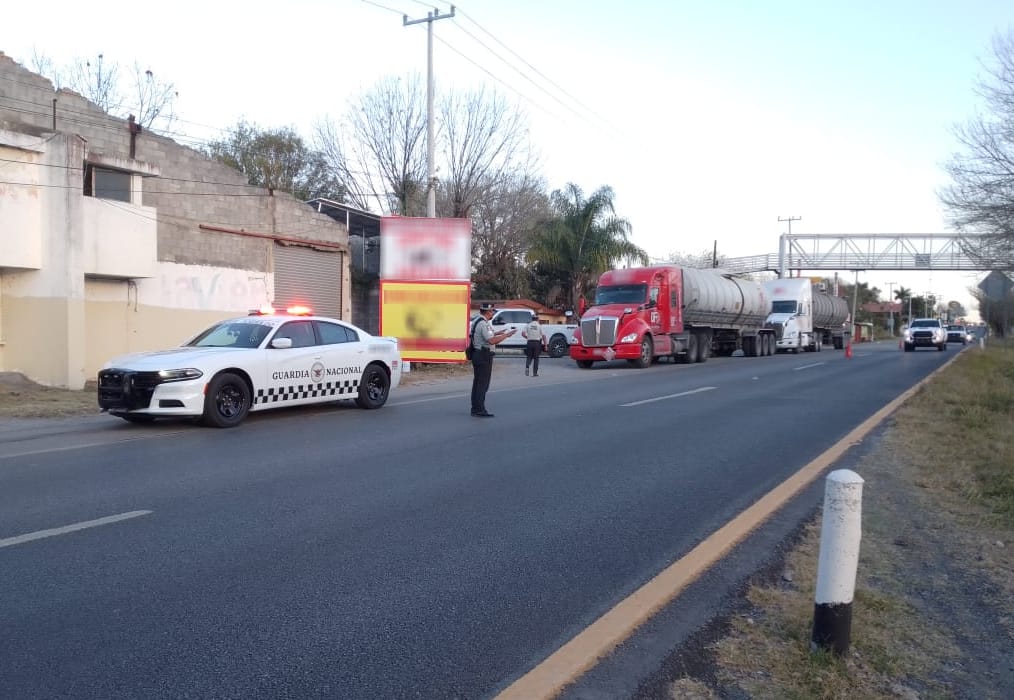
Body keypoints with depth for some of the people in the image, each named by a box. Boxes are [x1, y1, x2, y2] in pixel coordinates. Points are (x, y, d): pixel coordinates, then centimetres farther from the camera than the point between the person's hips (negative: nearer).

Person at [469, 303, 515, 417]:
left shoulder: (476, 322, 14)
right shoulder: (483, 324, -18)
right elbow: (491, 340, -25)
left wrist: (499, 334, 15)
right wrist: (506, 335, -16)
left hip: (477, 354, 10)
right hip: (484, 356, -10)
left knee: (477, 382, 14)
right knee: (483, 384, -6)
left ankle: (475, 408, 20)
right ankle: (480, 410, -4)